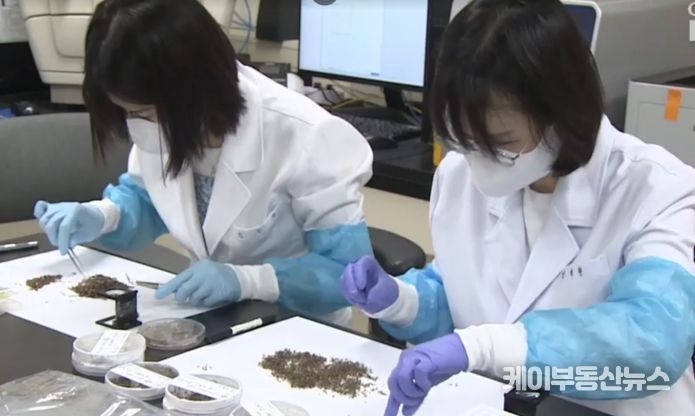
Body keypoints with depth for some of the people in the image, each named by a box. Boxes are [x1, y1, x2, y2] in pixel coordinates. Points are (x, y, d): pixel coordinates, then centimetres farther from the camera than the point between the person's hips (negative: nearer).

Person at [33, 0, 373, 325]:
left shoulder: (302, 138, -24)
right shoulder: (159, 120, -8)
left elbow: (348, 272, -19)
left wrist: (246, 279, -33)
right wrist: (100, 216, -9)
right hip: (211, 315, 4)